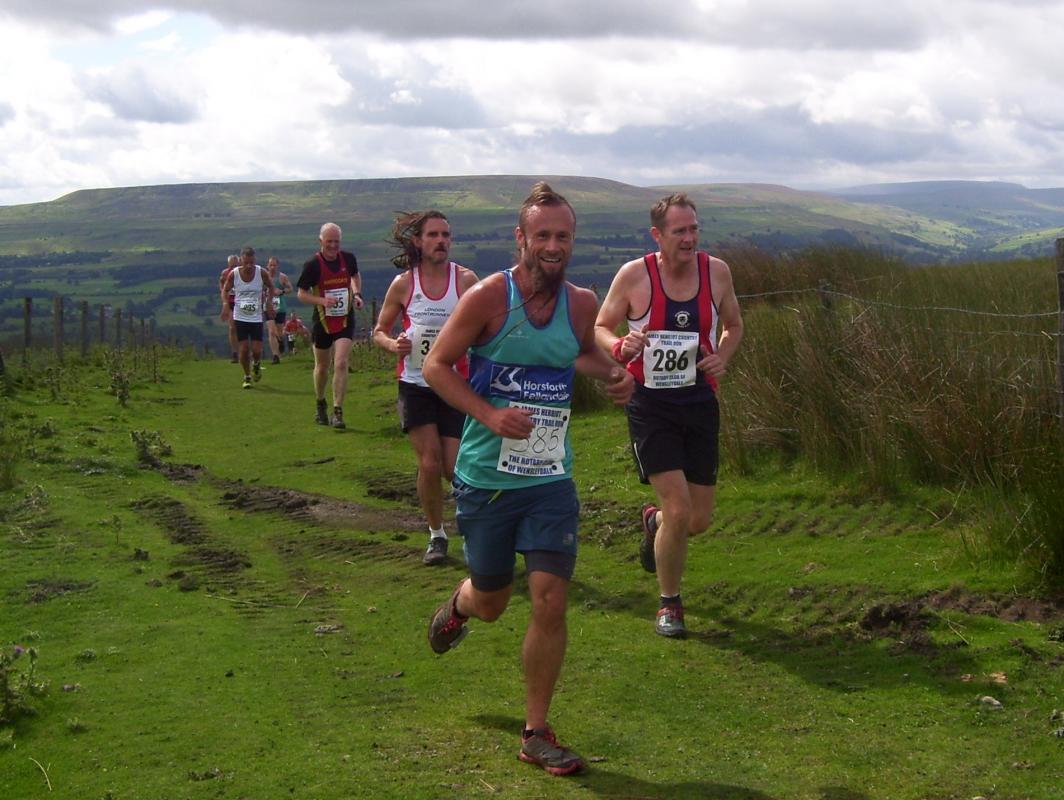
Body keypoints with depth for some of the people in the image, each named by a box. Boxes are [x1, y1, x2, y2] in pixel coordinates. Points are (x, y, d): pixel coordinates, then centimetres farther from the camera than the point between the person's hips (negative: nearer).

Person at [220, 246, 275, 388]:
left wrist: (269, 301, -3)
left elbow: (270, 287, 9)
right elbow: (225, 290, 7)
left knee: (257, 350, -5)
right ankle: (247, 377, 17)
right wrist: (225, 304, -10)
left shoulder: (262, 273, -10)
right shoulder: (233, 274, -10)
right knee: (244, 349, -3)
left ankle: (257, 365, 31)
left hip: (256, 317, 0)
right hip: (240, 317, 0)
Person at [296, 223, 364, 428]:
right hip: (322, 321, -1)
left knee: (341, 364, -15)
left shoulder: (348, 258, -2)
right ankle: (320, 406, 37)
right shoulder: (313, 264, -11)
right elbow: (302, 293, -5)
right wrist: (322, 300, -23)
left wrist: (357, 294, 2)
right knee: (322, 367, 13)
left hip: (345, 321, 1)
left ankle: (338, 412, -11)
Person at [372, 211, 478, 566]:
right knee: (430, 463, -8)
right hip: (415, 386, 1)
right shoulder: (403, 284, -2)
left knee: (454, 468, -3)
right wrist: (393, 344, -13)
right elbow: (379, 331, 8)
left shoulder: (466, 280, -5)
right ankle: (436, 534, 13)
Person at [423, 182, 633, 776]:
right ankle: (458, 604, 53)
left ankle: (537, 735, 9)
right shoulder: (488, 298, -13)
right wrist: (490, 415, -22)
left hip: (551, 479, 2)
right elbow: (436, 365, -8)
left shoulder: (582, 304, 0)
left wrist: (613, 375, 0)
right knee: (491, 603, 13)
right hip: (487, 476, -2)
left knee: (551, 602, -7)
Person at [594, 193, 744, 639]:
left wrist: (723, 356, -6)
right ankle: (669, 604, 10)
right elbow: (599, 329, 1)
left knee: (699, 520, 6)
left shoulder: (716, 272, -1)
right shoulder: (633, 276, -10)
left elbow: (734, 326, 15)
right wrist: (621, 346, -22)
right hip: (650, 405, -4)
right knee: (679, 511, -14)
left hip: (699, 403, 4)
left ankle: (653, 521, 44)